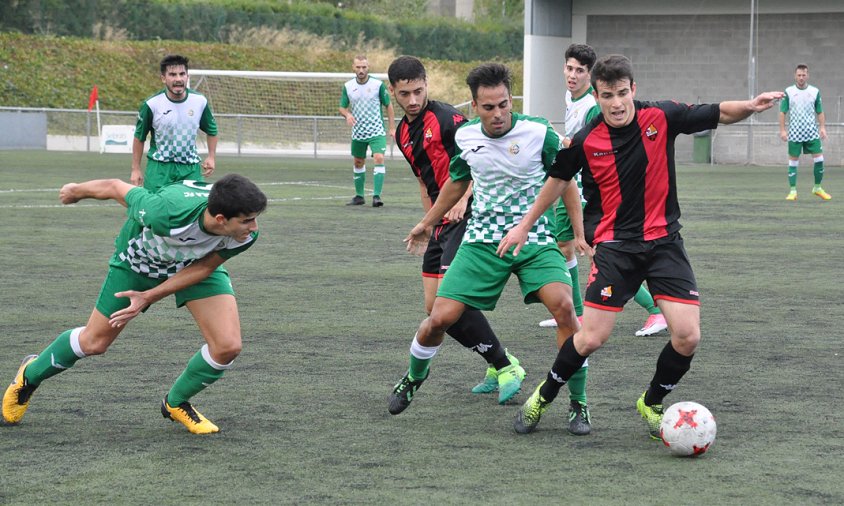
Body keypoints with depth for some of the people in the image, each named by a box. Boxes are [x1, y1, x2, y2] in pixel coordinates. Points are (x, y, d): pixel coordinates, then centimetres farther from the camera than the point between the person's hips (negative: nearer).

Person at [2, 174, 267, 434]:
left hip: (197, 264, 3)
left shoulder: (246, 234, -35)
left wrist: (149, 296, -19)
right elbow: (114, 187, -26)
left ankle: (176, 403, 15)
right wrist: (75, 191, -6)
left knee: (228, 347, -14)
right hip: (139, 259, -3)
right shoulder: (167, 214, -46)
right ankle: (31, 374, 40)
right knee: (94, 342, 9)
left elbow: (205, 267, -16)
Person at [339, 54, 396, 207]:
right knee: (358, 163, 14)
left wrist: (392, 127, -2)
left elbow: (388, 106, 0)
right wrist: (347, 114, -17)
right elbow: (342, 107, 6)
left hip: (377, 131, -4)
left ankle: (376, 196, -21)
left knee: (379, 159, -20)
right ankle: (359, 196, 28)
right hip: (357, 132, 4)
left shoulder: (378, 84, -8)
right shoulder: (348, 86, -1)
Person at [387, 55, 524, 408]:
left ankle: (505, 366, -6)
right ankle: (496, 366, 17)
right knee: (433, 308, 6)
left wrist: (463, 198, -26)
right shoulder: (403, 133, 15)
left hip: (468, 216, -9)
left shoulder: (445, 118, -12)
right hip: (442, 223, 9)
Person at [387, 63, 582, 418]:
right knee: (440, 318, -6)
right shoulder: (465, 136, 0)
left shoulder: (539, 133, -12)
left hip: (534, 239, -3)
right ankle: (414, 377, 28)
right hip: (482, 239, 3)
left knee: (563, 305, -27)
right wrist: (426, 223, 30)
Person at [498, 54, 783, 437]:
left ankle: (651, 403, 16)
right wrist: (525, 225, 20)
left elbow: (720, 114, 2)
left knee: (688, 335, -10)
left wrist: (751, 105, -19)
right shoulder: (585, 142, -6)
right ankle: (544, 396, 18)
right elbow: (558, 180, 12)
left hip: (664, 240, 2)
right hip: (614, 244, -2)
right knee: (591, 338, -10)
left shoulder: (661, 118, -5)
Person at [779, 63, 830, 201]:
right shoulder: (788, 92, 1)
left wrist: (822, 127, -2)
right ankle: (793, 191, 7)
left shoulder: (815, 91, 5)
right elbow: (782, 112, 2)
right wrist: (782, 130, -4)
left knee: (819, 159, -4)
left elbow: (820, 112, 9)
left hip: (812, 132, 1)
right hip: (795, 133, -1)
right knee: (793, 161, 1)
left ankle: (817, 188, 12)